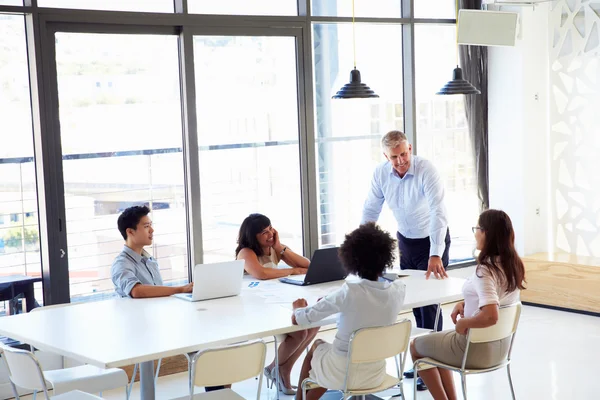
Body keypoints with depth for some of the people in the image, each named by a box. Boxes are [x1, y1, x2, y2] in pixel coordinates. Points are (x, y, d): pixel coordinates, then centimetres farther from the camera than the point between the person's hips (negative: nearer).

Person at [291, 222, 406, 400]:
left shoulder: (349, 293, -24)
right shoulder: (399, 290, -11)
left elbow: (302, 319, -14)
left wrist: (298, 308, 9)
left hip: (342, 375, -4)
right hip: (376, 374, 4)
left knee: (317, 346, 30)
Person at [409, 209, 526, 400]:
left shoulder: (485, 270, -28)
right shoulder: (513, 264, -1)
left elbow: (490, 317, -38)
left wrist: (462, 323, -20)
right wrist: (465, 304, 5)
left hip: (476, 348, -8)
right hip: (500, 345, 8)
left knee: (416, 346, 16)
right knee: (436, 340, 30)